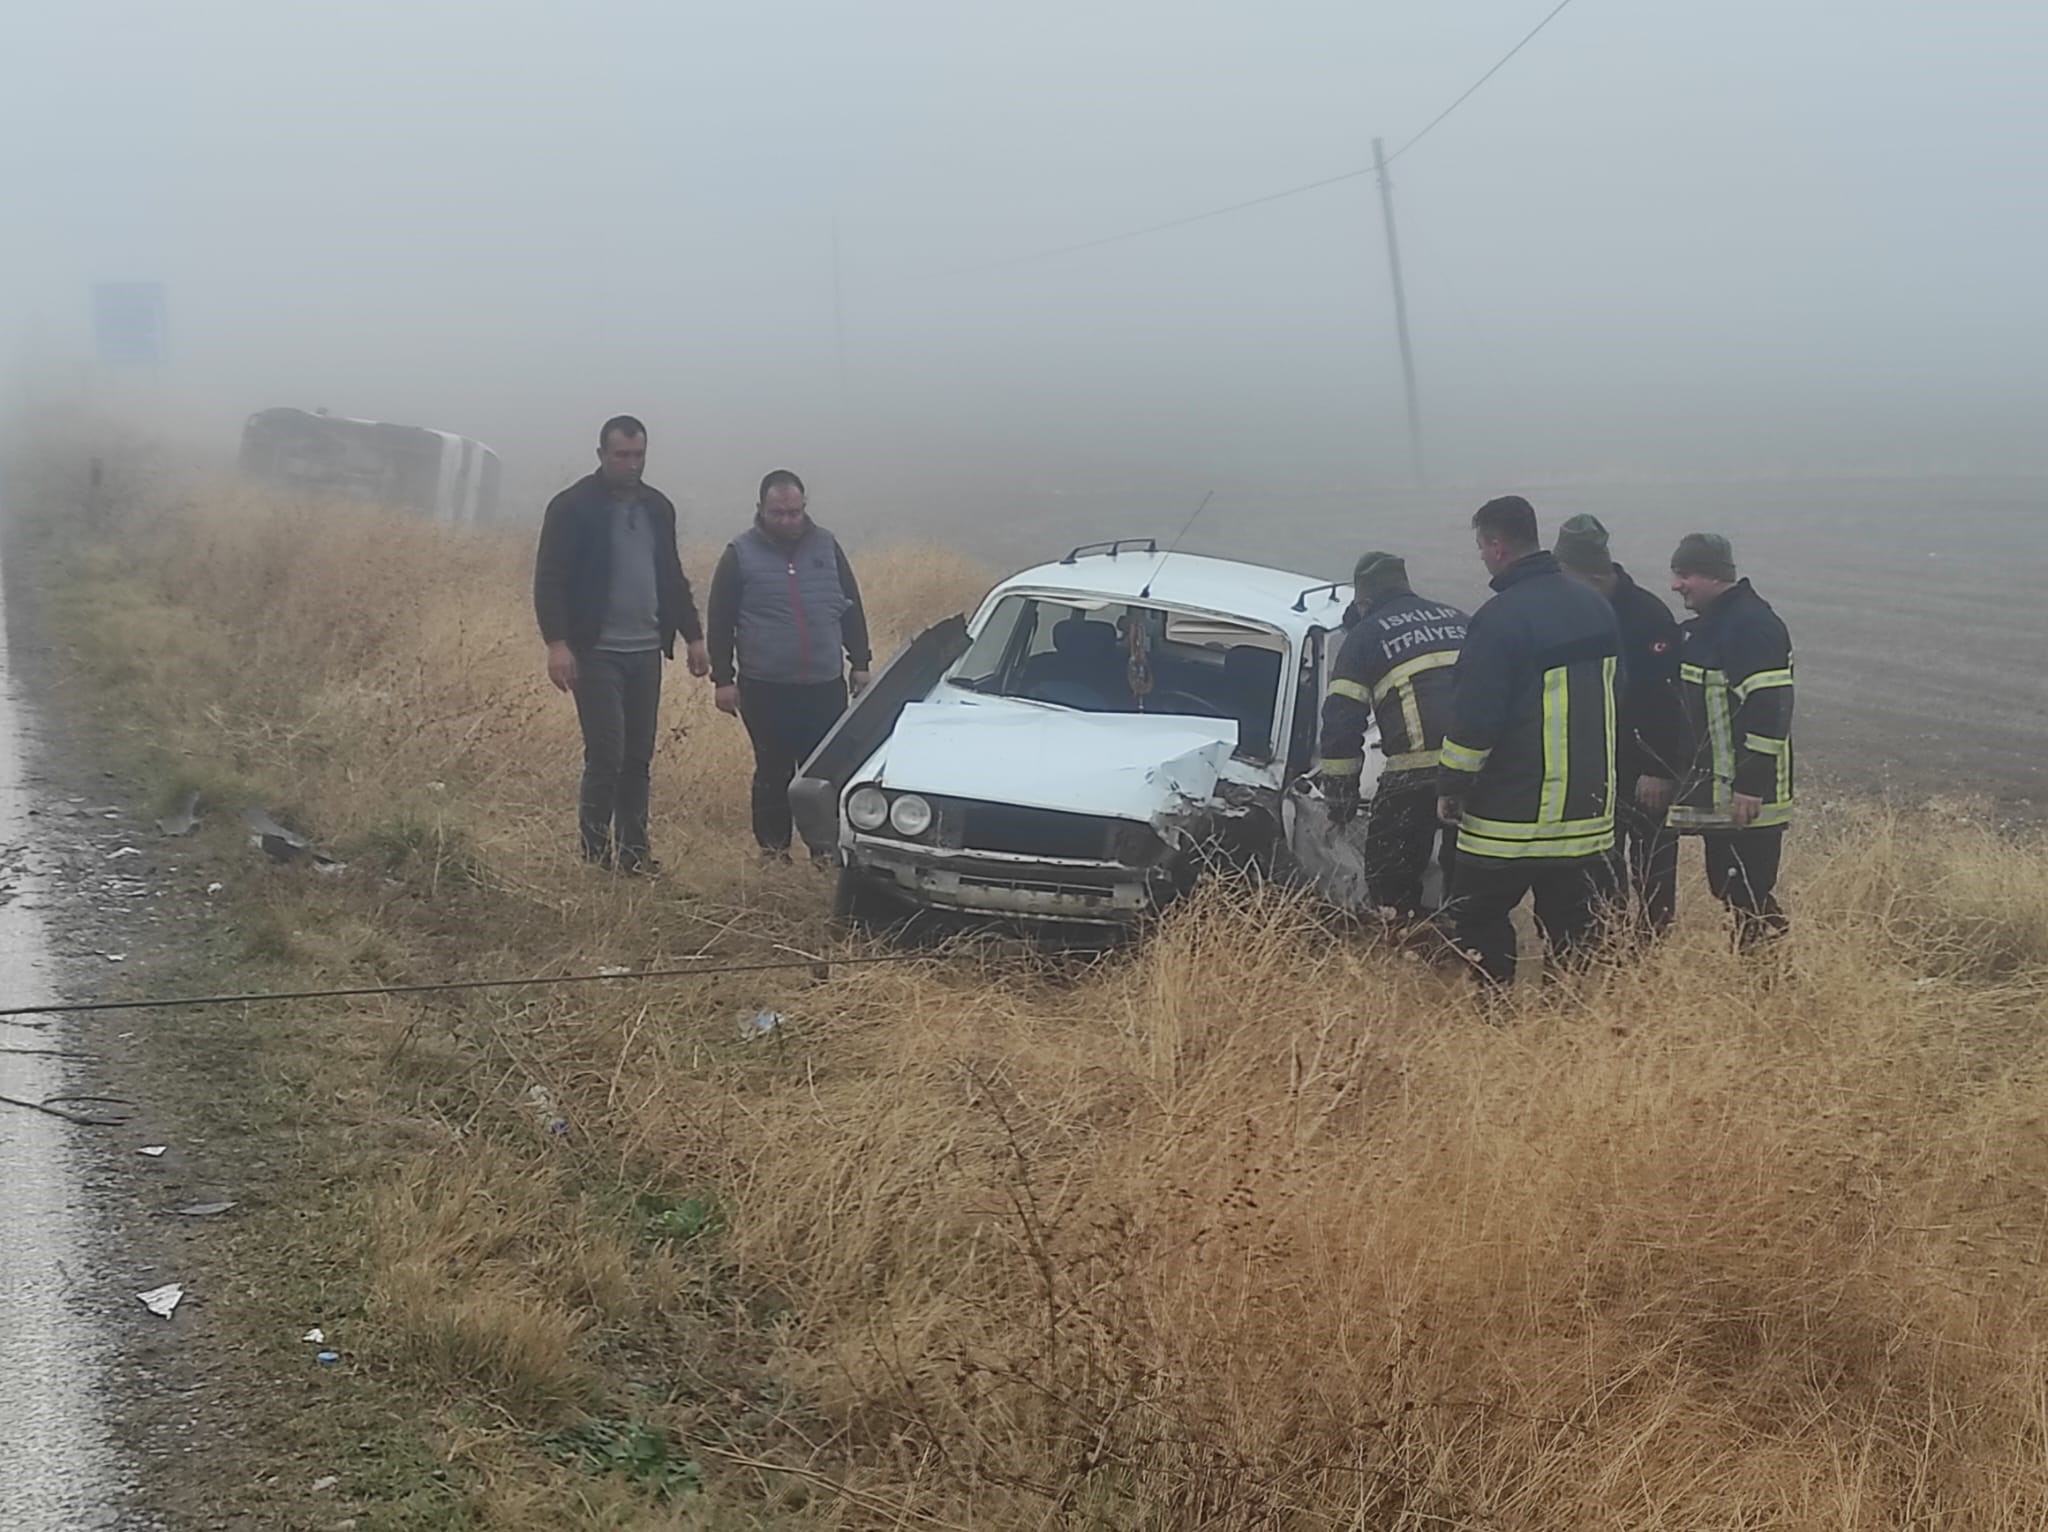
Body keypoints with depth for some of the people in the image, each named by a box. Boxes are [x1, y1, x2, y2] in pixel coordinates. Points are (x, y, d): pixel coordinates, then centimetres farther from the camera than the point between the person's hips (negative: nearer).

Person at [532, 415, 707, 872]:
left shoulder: (657, 507, 12)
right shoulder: (572, 507, -6)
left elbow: (673, 578, 21)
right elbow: (549, 580, -10)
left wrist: (693, 635, 14)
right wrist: (557, 642, -20)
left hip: (646, 651, 6)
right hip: (596, 651, -6)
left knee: (638, 756, 7)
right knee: (606, 754, -10)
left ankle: (633, 850, 14)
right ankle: (595, 852, 0)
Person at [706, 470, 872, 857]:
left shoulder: (826, 546, 7)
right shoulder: (741, 553, 0)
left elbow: (851, 608, 14)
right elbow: (720, 621, 1)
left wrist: (860, 664, 10)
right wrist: (723, 679, -2)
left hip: (825, 688, 2)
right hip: (765, 690, -2)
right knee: (773, 774, 5)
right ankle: (773, 851, 15)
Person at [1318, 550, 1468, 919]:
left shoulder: (1365, 635, 9)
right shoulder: (1459, 622, 23)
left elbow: (1341, 718, 5)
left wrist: (1340, 793, 11)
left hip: (1417, 769, -5)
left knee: (1392, 884, 7)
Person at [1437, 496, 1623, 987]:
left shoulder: (1500, 619, -17)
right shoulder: (1596, 609, 9)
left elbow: (1474, 720, -17)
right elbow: (1612, 694, 21)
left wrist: (1450, 788, -4)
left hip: (1512, 813, -7)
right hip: (1589, 812, 7)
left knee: (1475, 923, 5)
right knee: (1571, 928, 13)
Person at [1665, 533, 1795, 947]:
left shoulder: (1753, 626, -17)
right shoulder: (1702, 627, 15)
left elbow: (1767, 711, -23)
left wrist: (1749, 787, -25)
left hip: (1747, 798, -10)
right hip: (1712, 795, 10)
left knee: (1750, 895, -9)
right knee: (1725, 885, 15)